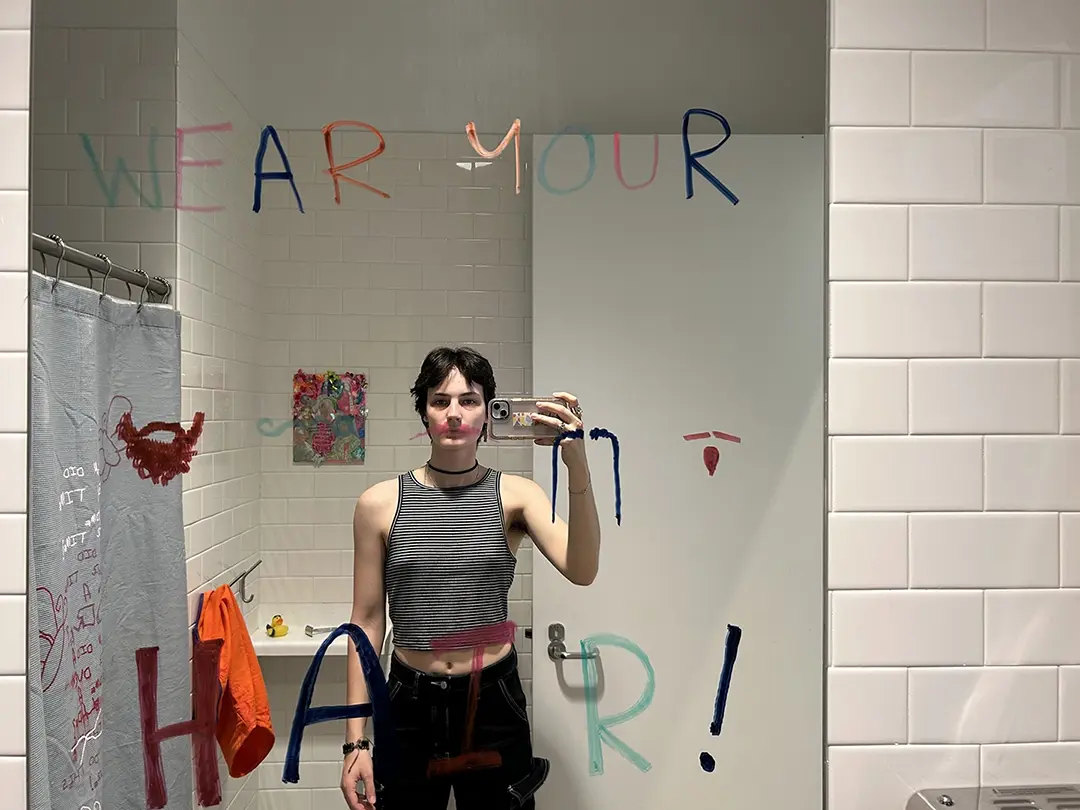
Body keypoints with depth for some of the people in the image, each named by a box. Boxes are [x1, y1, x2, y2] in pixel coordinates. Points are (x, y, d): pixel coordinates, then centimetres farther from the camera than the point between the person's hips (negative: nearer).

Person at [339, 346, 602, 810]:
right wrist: (355, 741, -1)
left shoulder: (515, 495, -5)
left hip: (494, 703, 0)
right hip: (410, 706, 0)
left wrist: (577, 466, -34)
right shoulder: (380, 504, -4)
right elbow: (367, 622, 0)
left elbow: (581, 571, -21)